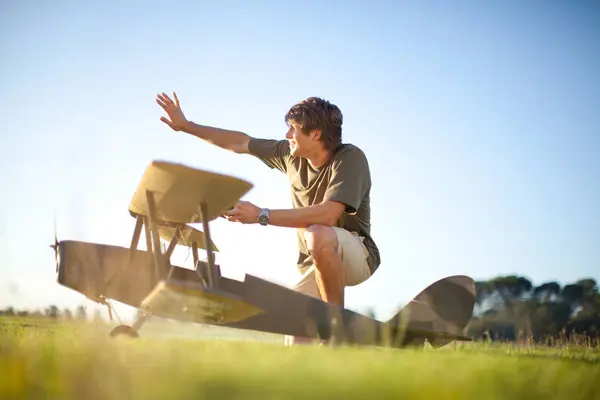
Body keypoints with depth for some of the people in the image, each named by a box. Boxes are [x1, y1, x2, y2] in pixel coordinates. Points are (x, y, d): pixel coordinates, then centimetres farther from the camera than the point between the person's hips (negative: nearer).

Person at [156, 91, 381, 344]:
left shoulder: (350, 158, -21)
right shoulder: (291, 155, -1)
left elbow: (328, 214, -35)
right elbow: (241, 143, 11)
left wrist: (262, 216, -31)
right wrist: (186, 126, 10)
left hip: (357, 256, -6)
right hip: (315, 266, 7)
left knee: (319, 234, -39)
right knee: (296, 342, -9)